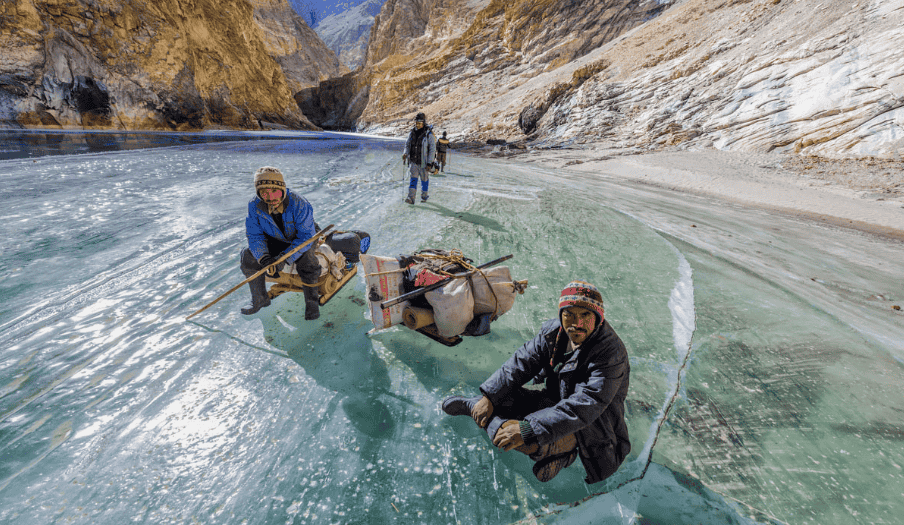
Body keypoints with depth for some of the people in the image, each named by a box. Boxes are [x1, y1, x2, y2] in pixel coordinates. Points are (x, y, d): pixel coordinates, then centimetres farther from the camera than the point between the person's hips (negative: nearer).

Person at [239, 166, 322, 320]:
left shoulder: (298, 204, -31)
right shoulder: (255, 206, -18)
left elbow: (306, 237, -29)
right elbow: (254, 235, -13)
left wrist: (284, 259, -39)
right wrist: (264, 257, -33)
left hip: (300, 241, -4)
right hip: (275, 242, 4)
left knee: (308, 265, -30)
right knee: (249, 257, -13)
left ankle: (312, 303, -4)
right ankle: (260, 300, 9)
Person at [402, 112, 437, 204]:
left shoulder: (429, 134, -11)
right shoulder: (412, 132, 4)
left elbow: (432, 150, -11)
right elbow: (407, 145, 14)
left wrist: (429, 163, -16)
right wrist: (406, 153, -7)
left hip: (424, 162, -3)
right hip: (413, 161, 3)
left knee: (424, 179, 11)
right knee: (413, 179, -6)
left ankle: (424, 196, 29)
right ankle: (411, 198, -11)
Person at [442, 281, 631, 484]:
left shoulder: (611, 354, -29)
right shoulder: (554, 330, -9)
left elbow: (585, 407, -37)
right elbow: (522, 362, -6)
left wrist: (528, 430, -43)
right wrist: (489, 396, -17)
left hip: (591, 427, -6)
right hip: (555, 402, 6)